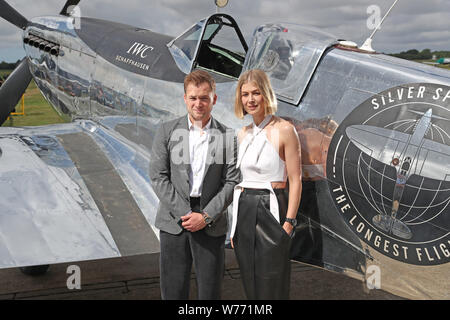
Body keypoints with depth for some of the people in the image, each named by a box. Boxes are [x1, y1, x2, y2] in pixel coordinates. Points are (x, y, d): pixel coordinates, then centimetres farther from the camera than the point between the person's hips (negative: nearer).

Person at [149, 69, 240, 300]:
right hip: (174, 223, 0)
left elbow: (231, 182, -1)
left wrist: (206, 216, -11)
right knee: (173, 291, 6)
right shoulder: (167, 131, 4)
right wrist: (184, 213, -11)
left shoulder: (227, 136, 3)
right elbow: (158, 177, -2)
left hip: (211, 225, 0)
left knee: (210, 291, 8)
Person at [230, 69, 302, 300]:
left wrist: (288, 223, -15)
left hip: (271, 210, -6)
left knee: (271, 288, 2)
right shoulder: (243, 134, 12)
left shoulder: (284, 130, -7)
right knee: (250, 287, 14)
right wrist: (235, 224, 13)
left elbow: (295, 181, -9)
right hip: (243, 211, 6)